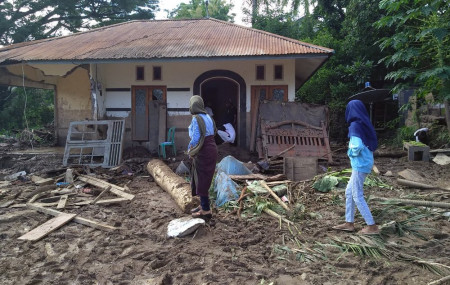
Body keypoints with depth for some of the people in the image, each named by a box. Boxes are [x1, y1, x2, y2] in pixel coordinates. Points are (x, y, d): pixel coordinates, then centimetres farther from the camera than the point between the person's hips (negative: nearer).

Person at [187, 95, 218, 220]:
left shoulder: (196, 119, -15)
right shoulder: (207, 117, 10)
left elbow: (195, 138, -21)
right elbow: (212, 133, 11)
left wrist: (190, 150, -3)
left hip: (203, 153, -9)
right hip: (211, 150, 9)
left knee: (202, 181, 0)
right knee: (202, 179, 19)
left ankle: (206, 211, 8)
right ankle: (203, 205, 30)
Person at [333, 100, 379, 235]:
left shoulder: (354, 125, -16)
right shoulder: (365, 124, 9)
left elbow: (357, 146, -26)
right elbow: (373, 144, 14)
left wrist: (350, 152, -6)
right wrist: (354, 150, 7)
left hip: (360, 165, -9)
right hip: (365, 163, 9)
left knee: (357, 196, 1)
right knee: (349, 192, 16)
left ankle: (372, 226, 8)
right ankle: (349, 223, 24)